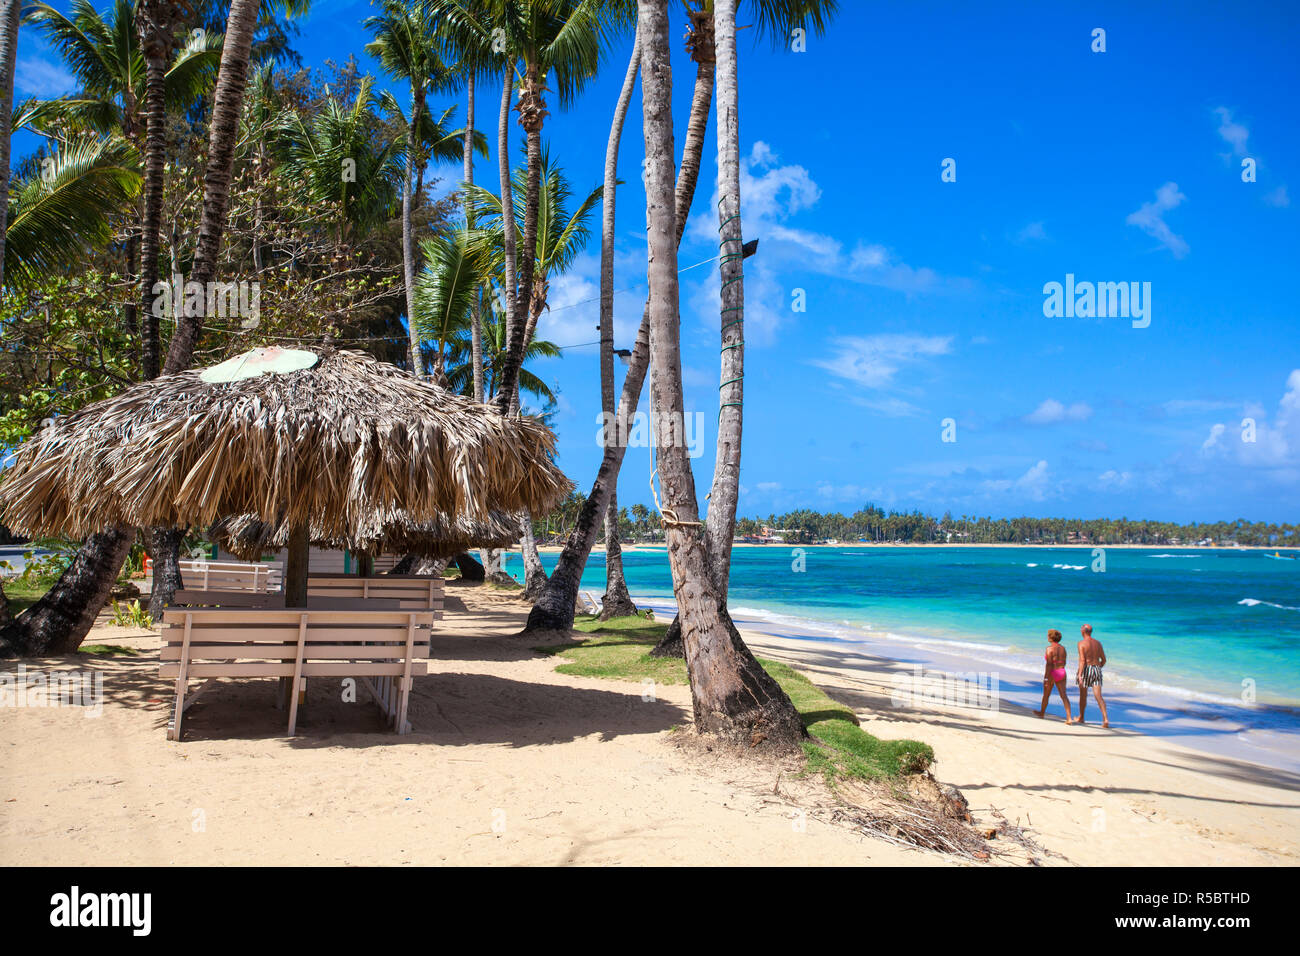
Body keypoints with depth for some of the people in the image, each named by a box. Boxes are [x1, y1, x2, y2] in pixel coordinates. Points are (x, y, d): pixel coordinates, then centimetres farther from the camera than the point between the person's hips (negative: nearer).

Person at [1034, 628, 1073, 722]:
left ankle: (1042, 712, 36)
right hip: (1062, 673, 5)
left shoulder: (1050, 648, -15)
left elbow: (1049, 664, -19)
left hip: (1052, 674, -5)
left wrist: (1046, 678, -18)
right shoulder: (1062, 648, 6)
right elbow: (1064, 662, 15)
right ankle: (1068, 718, -13)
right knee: (1064, 695, -1)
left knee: (1046, 695, 16)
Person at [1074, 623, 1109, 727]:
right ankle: (1105, 718, -17)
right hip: (1097, 669, 4)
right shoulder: (1098, 643, 9)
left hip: (1086, 669, -4)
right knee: (1098, 696, -2)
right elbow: (1104, 660, 13)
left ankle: (1081, 718, 27)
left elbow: (1082, 660, -18)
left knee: (1083, 695, 13)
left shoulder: (1082, 643, -9)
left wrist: (1080, 675, -23)